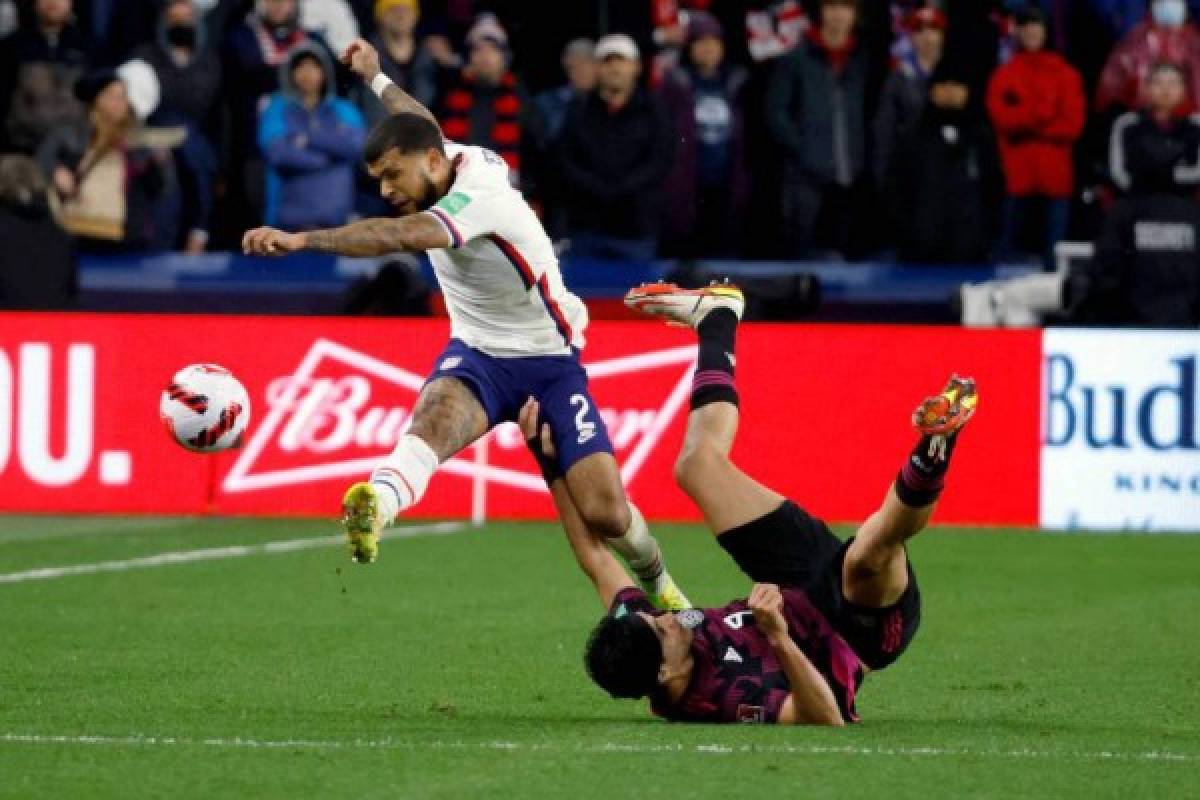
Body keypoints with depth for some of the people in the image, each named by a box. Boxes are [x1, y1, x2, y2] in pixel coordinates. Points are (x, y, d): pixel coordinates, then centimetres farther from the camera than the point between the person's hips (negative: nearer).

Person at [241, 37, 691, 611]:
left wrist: (300, 239, -56)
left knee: (605, 513, -10)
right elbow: (421, 123, 26)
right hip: (477, 354, 5)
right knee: (436, 415, -33)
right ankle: (377, 504, -66)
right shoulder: (442, 155, -2)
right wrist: (375, 76, 45)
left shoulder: (480, 195, -26)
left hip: (549, 363, -5)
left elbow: (400, 237, -44)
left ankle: (657, 582, 25)